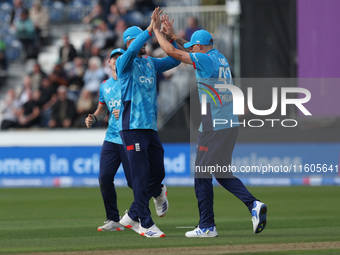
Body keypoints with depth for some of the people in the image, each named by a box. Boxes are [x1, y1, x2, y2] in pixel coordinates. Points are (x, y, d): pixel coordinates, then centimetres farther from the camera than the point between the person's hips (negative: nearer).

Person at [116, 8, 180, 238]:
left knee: (158, 174, 8)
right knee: (140, 176, -7)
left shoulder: (150, 63, 19)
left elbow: (174, 60, 18)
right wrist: (151, 29, -21)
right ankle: (146, 224, -5)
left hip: (151, 126, 8)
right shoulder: (125, 62, -2)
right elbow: (133, 50, -23)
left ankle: (133, 216, 22)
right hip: (132, 126, -8)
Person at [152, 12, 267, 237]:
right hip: (231, 125, 9)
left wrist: (157, 31, 6)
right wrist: (172, 35, 31)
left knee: (202, 175, 0)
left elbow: (171, 51, -8)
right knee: (221, 173, 17)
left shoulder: (205, 60, -12)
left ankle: (207, 227, 2)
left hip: (214, 129, -9)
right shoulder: (220, 58, 14)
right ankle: (253, 204, 0)